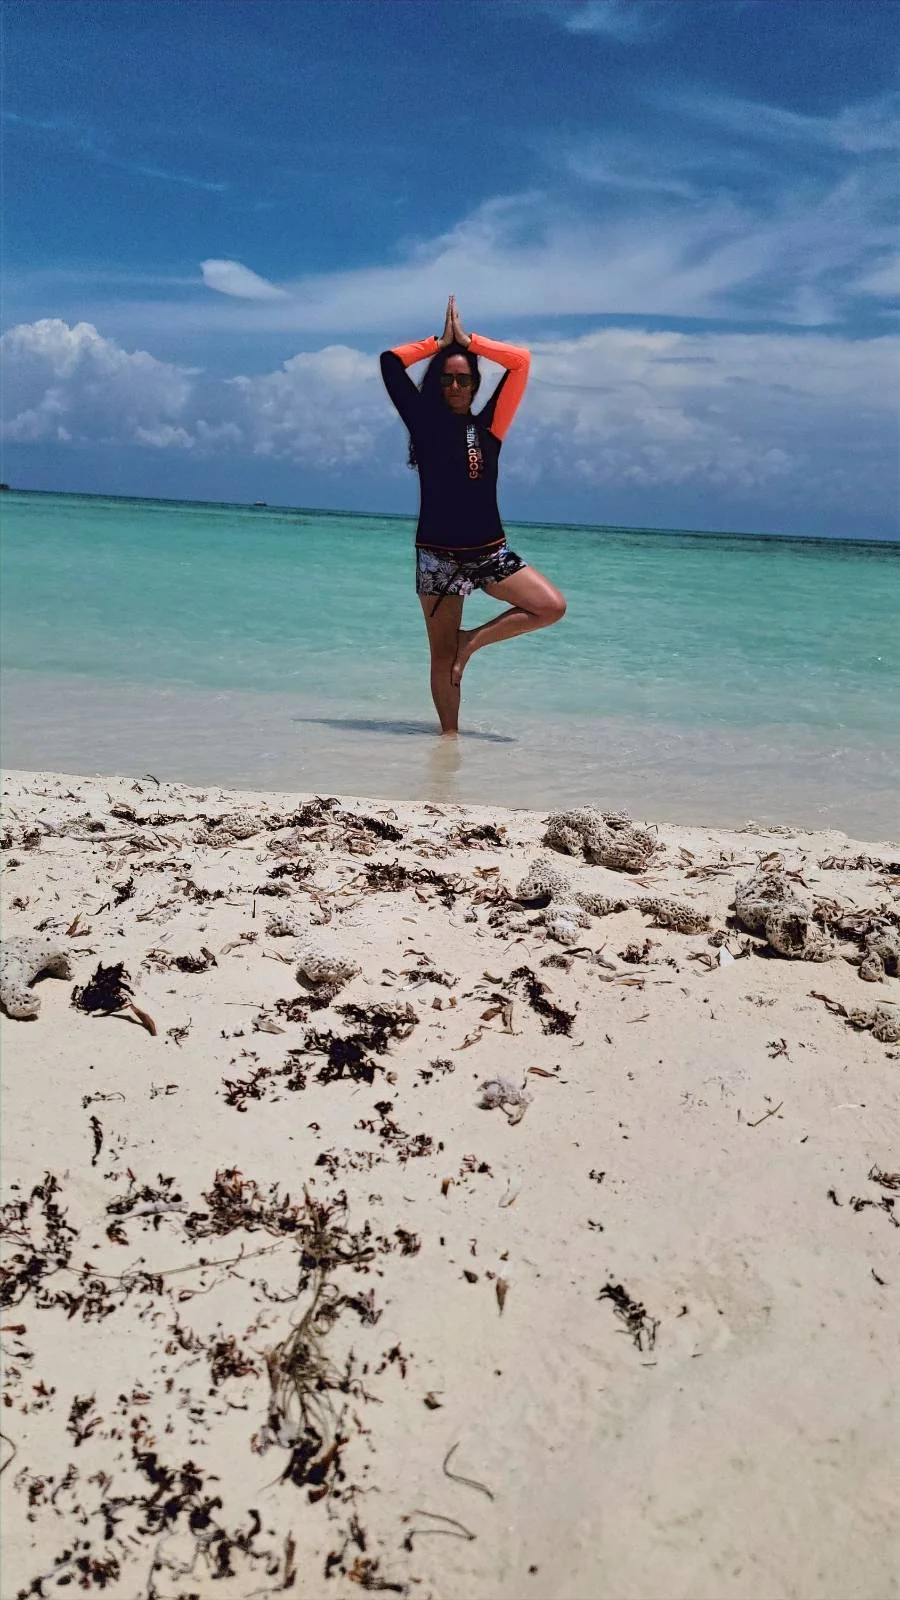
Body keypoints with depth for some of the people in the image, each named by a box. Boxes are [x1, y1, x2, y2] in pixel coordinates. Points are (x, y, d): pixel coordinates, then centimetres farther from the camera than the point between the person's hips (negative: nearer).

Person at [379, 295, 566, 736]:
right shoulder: (424, 422, 5)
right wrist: (440, 343, 10)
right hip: (437, 555, -1)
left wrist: (467, 340, 5)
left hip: (491, 553, 2)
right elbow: (390, 361, 2)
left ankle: (474, 639, 1)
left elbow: (521, 362, -1)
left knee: (553, 607, -14)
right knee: (442, 656, 2)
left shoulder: (488, 426, 5)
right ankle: (449, 734, 15)